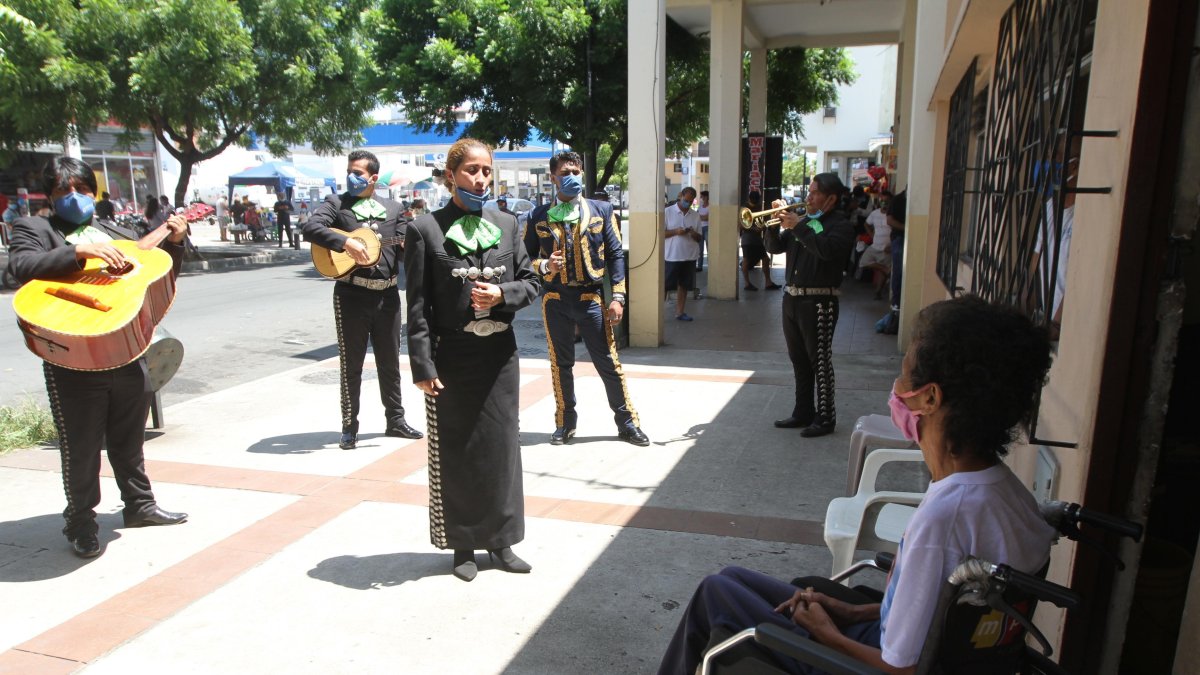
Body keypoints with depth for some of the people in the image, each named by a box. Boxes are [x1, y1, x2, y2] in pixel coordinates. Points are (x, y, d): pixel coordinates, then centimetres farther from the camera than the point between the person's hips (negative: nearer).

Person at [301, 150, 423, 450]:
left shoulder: (393, 208, 11)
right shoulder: (336, 203, 2)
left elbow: (407, 247, 10)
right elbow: (311, 227, -15)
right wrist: (346, 242, -28)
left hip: (387, 293, 3)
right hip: (351, 293, -3)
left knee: (390, 361, 13)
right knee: (351, 364, 4)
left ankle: (395, 419, 26)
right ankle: (349, 427, 15)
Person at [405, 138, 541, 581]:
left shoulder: (507, 225, 7)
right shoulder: (426, 230, -5)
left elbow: (531, 282, 11)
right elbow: (418, 305, -7)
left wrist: (502, 295, -11)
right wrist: (423, 366, -11)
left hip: (499, 354, 4)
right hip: (453, 357, -3)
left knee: (501, 446, 11)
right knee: (454, 454, 6)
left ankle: (500, 540, 26)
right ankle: (463, 545, 23)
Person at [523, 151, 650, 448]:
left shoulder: (601, 210, 4)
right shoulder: (539, 216, 6)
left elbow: (615, 255, 2)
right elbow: (527, 256, 9)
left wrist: (618, 297, -5)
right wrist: (544, 266, -13)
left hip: (591, 298, -1)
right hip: (555, 300, 1)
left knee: (608, 362, 2)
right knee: (561, 364, 10)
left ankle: (627, 423, 15)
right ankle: (565, 422, 26)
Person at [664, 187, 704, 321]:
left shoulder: (695, 215, 8)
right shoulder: (667, 212, -3)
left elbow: (700, 238, 12)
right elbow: (660, 233, -4)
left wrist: (695, 234, -11)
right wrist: (675, 232, -19)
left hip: (689, 256, 4)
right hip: (671, 256, -4)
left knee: (683, 285, 10)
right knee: (665, 285, -1)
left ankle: (680, 312, 18)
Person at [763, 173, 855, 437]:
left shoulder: (840, 226, -6)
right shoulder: (804, 220, 15)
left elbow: (827, 250, -27)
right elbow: (775, 247, 14)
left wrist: (798, 227, -22)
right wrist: (776, 224, -3)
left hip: (819, 302, -7)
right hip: (792, 299, 8)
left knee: (820, 362, -2)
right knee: (799, 361, 14)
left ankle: (825, 418, 7)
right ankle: (803, 412, 25)